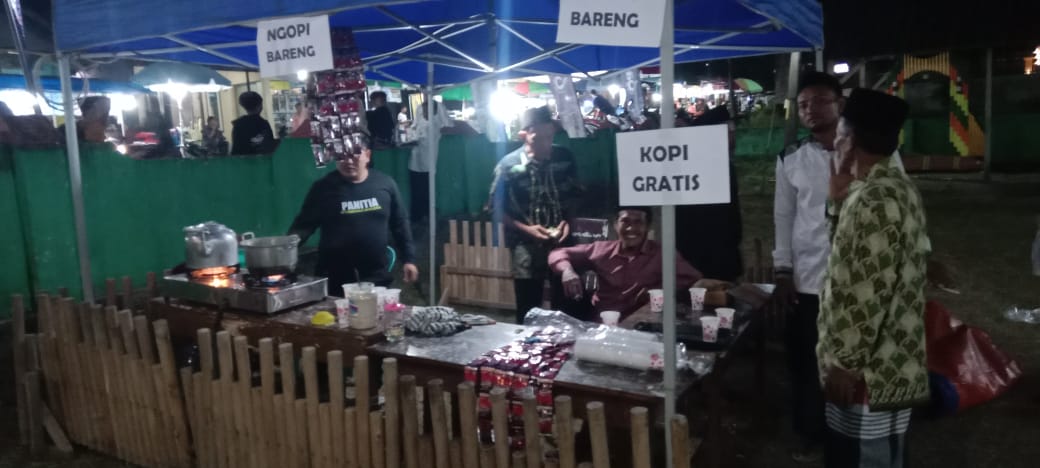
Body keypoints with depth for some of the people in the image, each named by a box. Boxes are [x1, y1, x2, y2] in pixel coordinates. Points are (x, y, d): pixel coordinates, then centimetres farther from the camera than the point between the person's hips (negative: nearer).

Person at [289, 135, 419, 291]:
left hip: (377, 277, 2)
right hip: (335, 280, -2)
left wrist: (408, 259, 6)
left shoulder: (384, 183, 2)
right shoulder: (323, 187, -3)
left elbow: (400, 223, 8)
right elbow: (304, 225, -3)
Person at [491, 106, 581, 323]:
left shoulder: (565, 157, -2)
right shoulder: (508, 166, -9)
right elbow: (498, 210, -3)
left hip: (562, 241, 2)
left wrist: (568, 221, -6)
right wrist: (526, 229, -15)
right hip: (527, 245, -2)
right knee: (528, 311, 6)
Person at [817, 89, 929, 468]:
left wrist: (846, 364, -18)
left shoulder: (874, 202, -23)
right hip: (888, 361, 10)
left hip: (870, 369, -10)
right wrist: (839, 202, 8)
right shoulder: (896, 187, 10)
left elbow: (868, 295, -25)